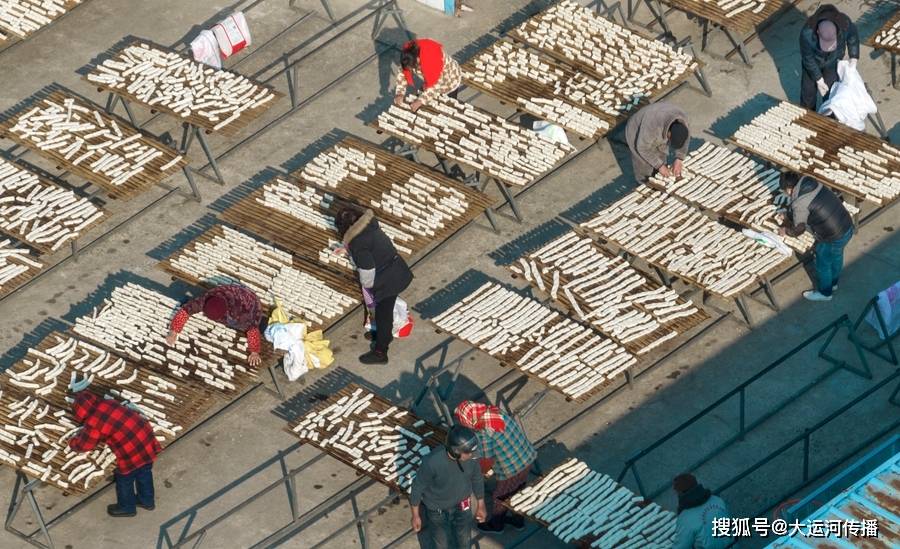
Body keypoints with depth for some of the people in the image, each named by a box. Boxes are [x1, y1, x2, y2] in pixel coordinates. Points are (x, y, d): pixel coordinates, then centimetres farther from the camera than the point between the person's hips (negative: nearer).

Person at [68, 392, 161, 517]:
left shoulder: (93, 424, -14)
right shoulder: (108, 403, 7)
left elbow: (82, 445, 1)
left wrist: (72, 442, 26)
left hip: (132, 453, -7)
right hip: (147, 437, 7)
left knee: (124, 479, 20)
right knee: (144, 473, 30)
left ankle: (126, 507, 43)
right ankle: (146, 501, 51)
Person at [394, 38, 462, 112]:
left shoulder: (433, 60, -44)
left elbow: (436, 85, -38)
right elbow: (402, 74, -13)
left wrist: (421, 101, -40)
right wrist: (400, 94, -23)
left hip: (449, 82, -5)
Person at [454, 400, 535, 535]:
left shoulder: (483, 434, -28)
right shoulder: (499, 414, -5)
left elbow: (488, 462, -18)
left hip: (512, 471, -7)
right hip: (528, 458, 7)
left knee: (499, 497, 20)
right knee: (519, 492, 30)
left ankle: (496, 525, 43)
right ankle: (518, 520, 51)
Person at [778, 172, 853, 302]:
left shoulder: (799, 204, -23)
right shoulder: (810, 183, 1)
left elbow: (798, 229, -8)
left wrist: (786, 231, 13)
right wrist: (788, 217, 28)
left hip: (833, 237, -8)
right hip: (848, 226, 8)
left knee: (823, 264, 20)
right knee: (836, 257, 33)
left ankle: (825, 293, 44)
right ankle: (832, 283, 59)